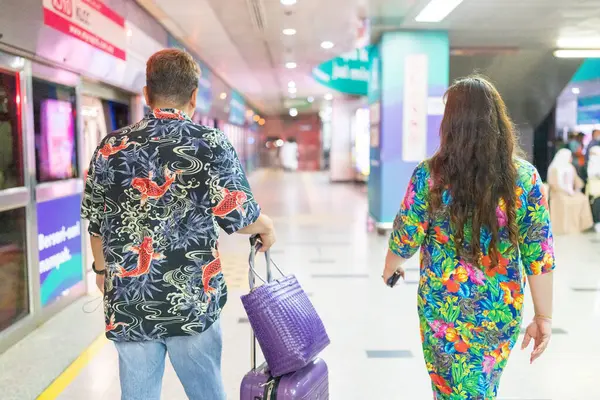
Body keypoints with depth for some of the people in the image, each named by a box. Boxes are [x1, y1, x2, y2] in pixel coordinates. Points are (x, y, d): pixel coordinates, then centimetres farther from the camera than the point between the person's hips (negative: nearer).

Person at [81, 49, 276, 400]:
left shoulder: (110, 147, 1)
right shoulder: (211, 143, -9)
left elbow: (96, 223, 9)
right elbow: (240, 216, -10)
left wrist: (102, 268, 26)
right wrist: (267, 227, 11)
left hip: (127, 305, 3)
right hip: (193, 303, -2)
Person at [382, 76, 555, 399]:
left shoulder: (430, 174, -13)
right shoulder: (525, 177, -8)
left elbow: (405, 237, -4)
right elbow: (539, 256, -6)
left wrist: (390, 266, 17)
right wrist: (543, 317, 4)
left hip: (445, 308, -2)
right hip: (504, 311, 3)